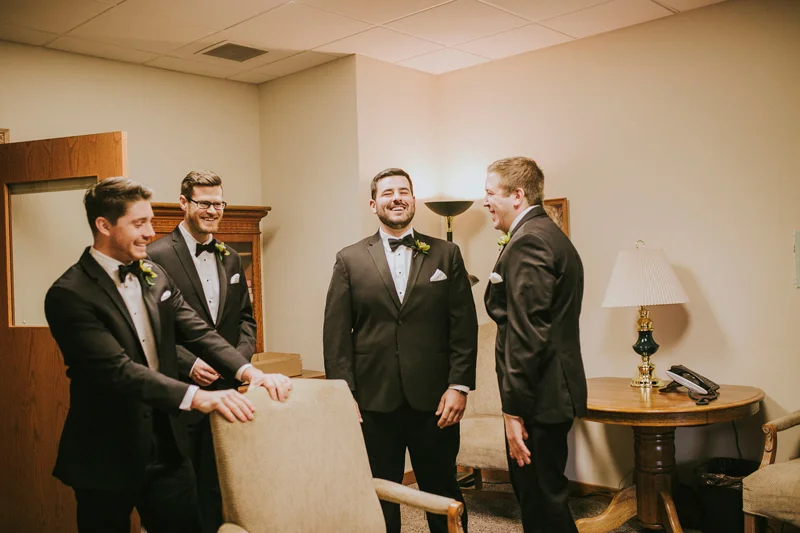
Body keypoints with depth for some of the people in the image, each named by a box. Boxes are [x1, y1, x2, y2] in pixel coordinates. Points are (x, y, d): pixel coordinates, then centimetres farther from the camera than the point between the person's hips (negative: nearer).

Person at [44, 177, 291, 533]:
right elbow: (117, 369, -27)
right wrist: (197, 397, -38)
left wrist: (248, 371, -20)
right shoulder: (69, 295, -17)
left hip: (166, 446, 5)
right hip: (106, 457, -5)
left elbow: (198, 332, -2)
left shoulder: (155, 276, 5)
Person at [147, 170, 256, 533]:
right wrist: (189, 364, -18)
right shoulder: (156, 256, -10)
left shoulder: (231, 258, 10)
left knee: (215, 485, 17)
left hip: (224, 390, 6)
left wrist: (241, 356, -3)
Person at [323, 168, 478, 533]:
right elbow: (336, 333, 1)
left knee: (443, 495, 11)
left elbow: (464, 325, 2)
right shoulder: (349, 260, 5)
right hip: (373, 401, 0)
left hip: (434, 400, 0)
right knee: (379, 498, 11)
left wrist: (459, 385, -6)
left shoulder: (447, 254, 6)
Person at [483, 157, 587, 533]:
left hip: (539, 397, -11)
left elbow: (528, 334, -23)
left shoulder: (527, 242, -17)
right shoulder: (552, 236, 15)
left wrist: (514, 410, -19)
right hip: (553, 392, 11)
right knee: (539, 496, 21)